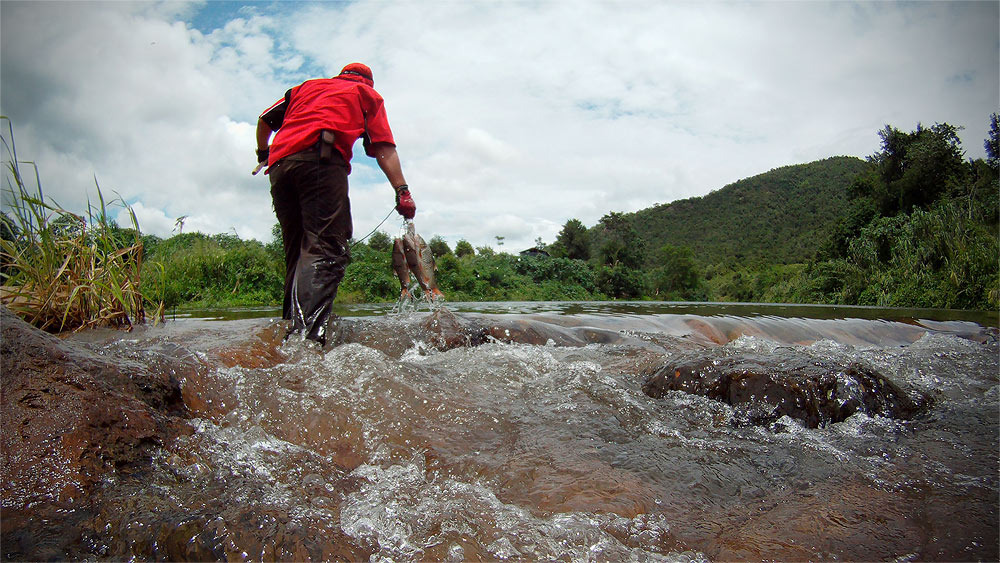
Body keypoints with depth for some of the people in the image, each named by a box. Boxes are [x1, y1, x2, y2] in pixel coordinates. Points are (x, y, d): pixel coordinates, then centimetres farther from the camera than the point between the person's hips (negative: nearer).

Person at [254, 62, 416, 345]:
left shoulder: (308, 85, 36)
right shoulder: (367, 94, 26)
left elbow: (265, 120, 34)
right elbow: (383, 147, 11)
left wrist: (263, 154, 52)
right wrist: (402, 191, 5)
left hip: (280, 165, 6)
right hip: (321, 159, -6)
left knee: (298, 253, 10)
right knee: (327, 249, -19)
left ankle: (291, 327, 3)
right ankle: (306, 338, -38)